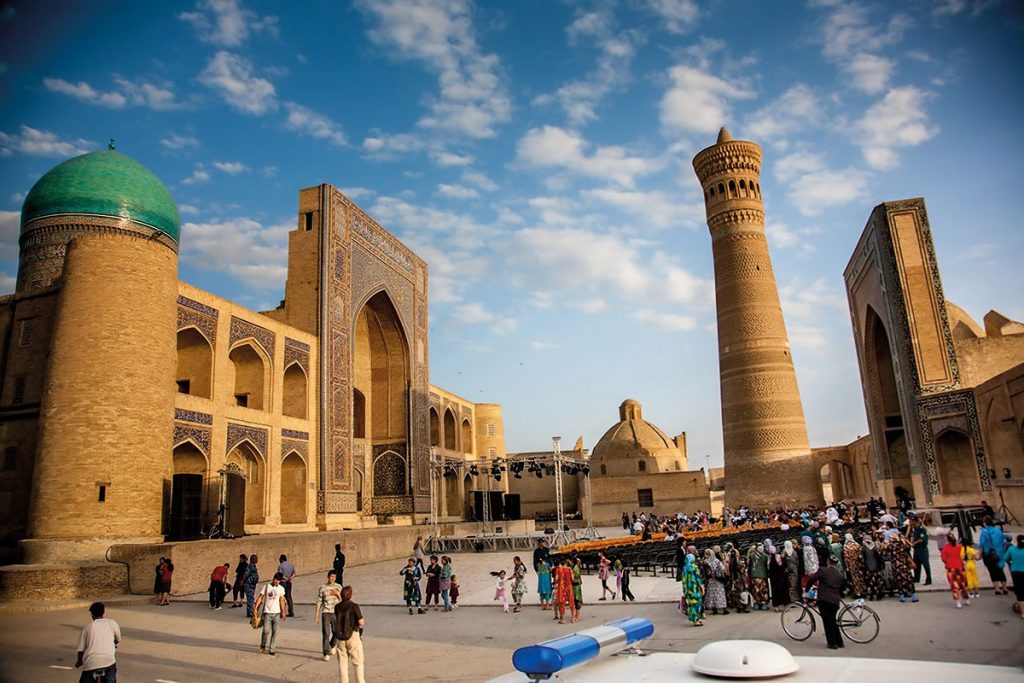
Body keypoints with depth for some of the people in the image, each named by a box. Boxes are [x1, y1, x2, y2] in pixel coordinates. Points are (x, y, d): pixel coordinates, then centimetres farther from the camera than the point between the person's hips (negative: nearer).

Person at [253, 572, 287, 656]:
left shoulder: (281, 588, 7)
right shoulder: (266, 586, 0)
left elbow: (281, 600, 9)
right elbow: (260, 597, 0)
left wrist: (283, 612, 6)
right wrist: (255, 608, -9)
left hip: (277, 612, 2)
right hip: (267, 612, -2)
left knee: (275, 632, 2)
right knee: (266, 630, -9)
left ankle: (272, 650, 9)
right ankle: (263, 645, 19)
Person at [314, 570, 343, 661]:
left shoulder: (338, 587, 4)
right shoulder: (322, 588, 0)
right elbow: (318, 603, 3)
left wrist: (338, 594, -13)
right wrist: (316, 616, 2)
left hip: (336, 613, 2)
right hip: (326, 613, -2)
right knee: (326, 634, -7)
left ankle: (332, 645, 37)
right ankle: (326, 654, 0)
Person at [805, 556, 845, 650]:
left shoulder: (823, 570, 1)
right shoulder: (840, 575, 17)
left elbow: (811, 579, -5)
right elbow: (841, 588, 25)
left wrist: (807, 588, 13)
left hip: (823, 599, -5)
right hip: (835, 601, 5)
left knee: (827, 621, 2)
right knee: (832, 620, 20)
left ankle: (832, 643, 3)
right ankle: (839, 642, 24)